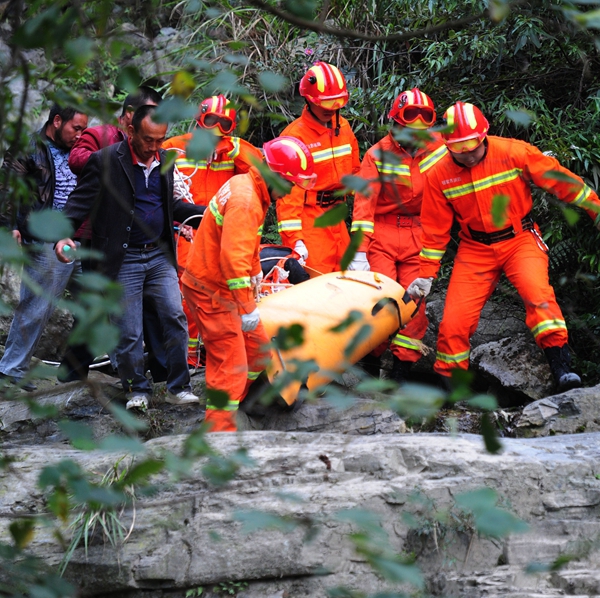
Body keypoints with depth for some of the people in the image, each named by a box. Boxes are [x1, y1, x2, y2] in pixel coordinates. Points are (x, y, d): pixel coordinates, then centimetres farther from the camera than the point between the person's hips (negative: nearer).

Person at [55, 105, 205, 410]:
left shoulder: (164, 161, 9)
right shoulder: (105, 161, -10)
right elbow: (80, 202, -11)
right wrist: (63, 235, -26)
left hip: (159, 256, 5)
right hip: (123, 259, -4)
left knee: (175, 318, -4)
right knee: (128, 333, 0)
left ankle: (178, 388, 5)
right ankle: (137, 390, 16)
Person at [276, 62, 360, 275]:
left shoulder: (343, 126, 9)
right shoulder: (295, 135, -14)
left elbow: (353, 171, 21)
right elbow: (288, 193, -18)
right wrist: (294, 239, -25)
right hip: (309, 220, -7)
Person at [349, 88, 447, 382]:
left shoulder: (437, 146, -1)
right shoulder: (378, 155, -10)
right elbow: (364, 203, -15)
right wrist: (359, 252, -23)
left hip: (419, 236, 3)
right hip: (382, 234, -3)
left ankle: (400, 374, 6)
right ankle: (370, 366, 5)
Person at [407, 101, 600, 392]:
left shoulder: (514, 153, -14)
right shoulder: (439, 176, -7)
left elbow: (560, 180, -7)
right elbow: (435, 229, 3)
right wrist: (426, 274, 3)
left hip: (520, 239, -2)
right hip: (475, 249, 2)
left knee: (538, 294, -29)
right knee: (454, 322, -6)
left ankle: (561, 367, -28)